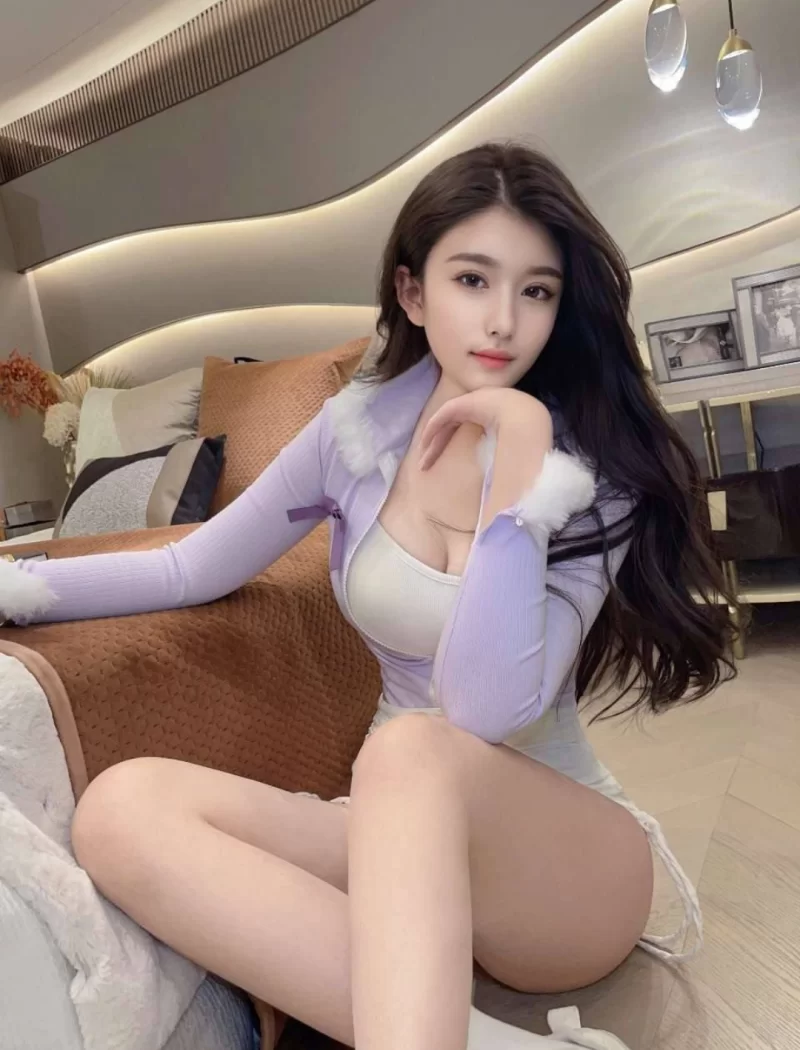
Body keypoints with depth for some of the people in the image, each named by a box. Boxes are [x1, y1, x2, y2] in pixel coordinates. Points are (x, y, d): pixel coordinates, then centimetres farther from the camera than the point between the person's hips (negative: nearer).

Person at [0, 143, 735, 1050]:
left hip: (566, 853, -4)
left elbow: (489, 713, -23)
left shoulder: (594, 470, -11)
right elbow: (192, 570, 7)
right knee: (123, 807, -24)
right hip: (404, 839, 4)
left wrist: (522, 467, -26)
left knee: (410, 751, -38)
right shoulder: (360, 427, 0)